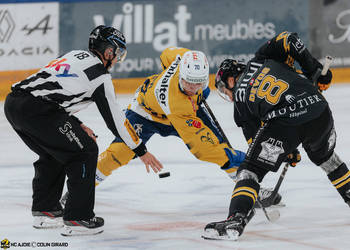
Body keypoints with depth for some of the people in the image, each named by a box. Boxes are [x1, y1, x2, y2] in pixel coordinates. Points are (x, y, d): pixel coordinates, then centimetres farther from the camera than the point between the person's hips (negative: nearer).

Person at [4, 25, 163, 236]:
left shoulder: (75, 56, 25)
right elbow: (114, 118, 4)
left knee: (53, 154, 28)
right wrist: (141, 150, 12)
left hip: (13, 101, 9)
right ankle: (78, 219, 3)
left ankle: (44, 211, 34)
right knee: (85, 151, 3)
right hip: (36, 111, -9)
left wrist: (76, 125, 26)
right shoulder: (100, 76, 2)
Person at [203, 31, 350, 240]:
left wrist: (287, 152, 34)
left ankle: (236, 219, -9)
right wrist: (315, 70, 20)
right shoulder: (261, 60, 26)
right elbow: (289, 40, 12)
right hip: (320, 113, 4)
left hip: (283, 124, -4)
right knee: (325, 156, 35)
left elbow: (255, 135, 21)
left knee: (250, 170, 7)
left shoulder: (240, 99, 20)